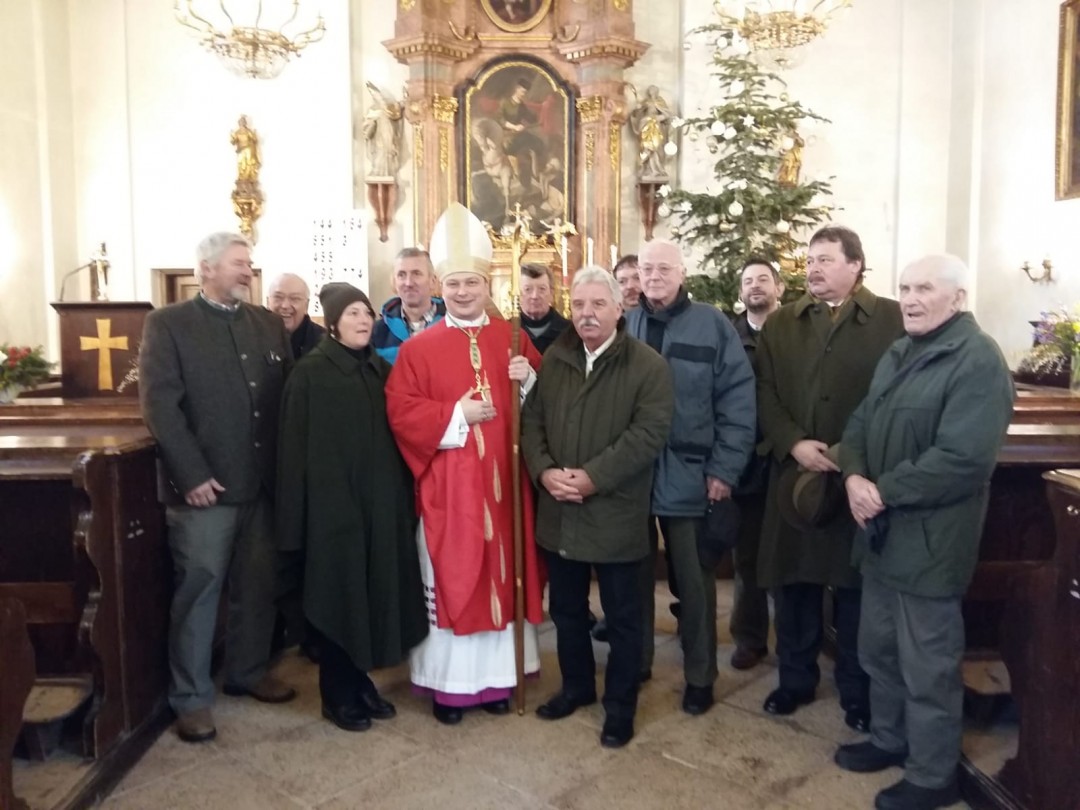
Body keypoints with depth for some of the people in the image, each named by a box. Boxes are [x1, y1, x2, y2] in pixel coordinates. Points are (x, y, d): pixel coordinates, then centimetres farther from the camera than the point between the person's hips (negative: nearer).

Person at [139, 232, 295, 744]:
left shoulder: (268, 324, 13)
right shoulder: (168, 324, -2)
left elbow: (287, 395, 10)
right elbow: (159, 405, -10)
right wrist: (191, 474, -16)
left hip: (264, 482, 5)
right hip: (204, 485, -5)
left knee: (258, 585, 14)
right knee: (198, 588, 4)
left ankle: (248, 671, 33)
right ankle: (191, 697, 18)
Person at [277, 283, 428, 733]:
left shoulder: (381, 370, 9)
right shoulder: (310, 372, -7)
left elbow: (396, 434, 12)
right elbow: (297, 447, -9)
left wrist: (401, 495, 7)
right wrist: (299, 515, -12)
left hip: (381, 501, 6)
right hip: (333, 502, -5)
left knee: (375, 591, 11)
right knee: (339, 595, 3)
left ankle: (361, 682, 27)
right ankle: (337, 694, 19)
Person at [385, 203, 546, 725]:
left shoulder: (514, 340, 7)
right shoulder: (418, 348, 0)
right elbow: (400, 412, -8)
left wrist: (528, 381, -11)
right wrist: (457, 414, -16)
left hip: (502, 481, 3)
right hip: (447, 487, -2)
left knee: (502, 573, 11)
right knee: (452, 579, 5)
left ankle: (496, 675, 26)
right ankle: (449, 682, 19)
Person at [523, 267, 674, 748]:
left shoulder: (648, 366, -9)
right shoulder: (553, 359, 7)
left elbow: (648, 434, -18)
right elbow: (532, 420, 5)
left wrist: (592, 477, -23)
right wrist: (544, 471, -12)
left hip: (615, 514, -5)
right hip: (559, 512, 5)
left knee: (621, 616, 10)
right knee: (565, 609, 19)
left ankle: (620, 705, 28)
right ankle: (576, 685, 40)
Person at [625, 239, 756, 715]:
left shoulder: (712, 325, -3)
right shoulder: (624, 327, 6)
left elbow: (738, 400, -6)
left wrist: (724, 469, -10)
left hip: (688, 476, -2)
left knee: (693, 581, 10)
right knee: (634, 576, 14)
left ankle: (699, 676, 26)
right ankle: (634, 663, 32)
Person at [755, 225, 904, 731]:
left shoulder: (891, 319, 0)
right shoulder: (780, 324, 11)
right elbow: (764, 393, 3)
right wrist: (793, 444, -12)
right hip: (793, 474, 3)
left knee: (855, 590, 8)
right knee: (793, 584, 11)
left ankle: (857, 690, 25)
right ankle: (795, 679, 29)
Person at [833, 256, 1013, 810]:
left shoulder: (978, 361, -16)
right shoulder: (898, 355, 12)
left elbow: (963, 459, -26)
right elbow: (860, 422, 10)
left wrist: (883, 492, -20)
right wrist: (853, 475, -10)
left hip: (928, 539, -8)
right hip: (881, 532, 8)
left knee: (928, 666, 7)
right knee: (879, 649, 21)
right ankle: (889, 739, 41)